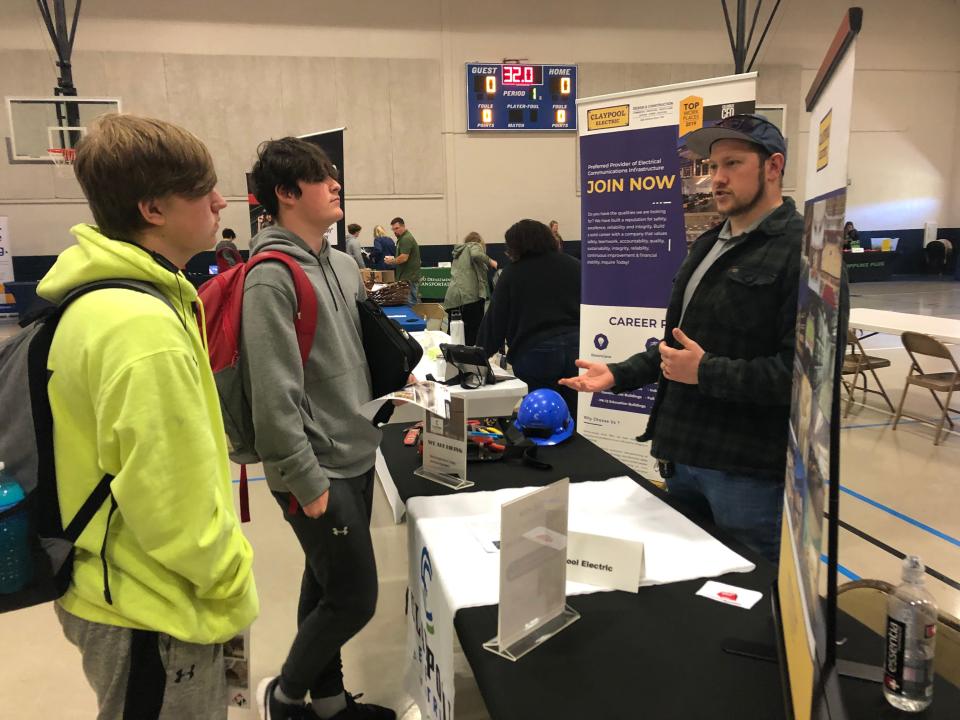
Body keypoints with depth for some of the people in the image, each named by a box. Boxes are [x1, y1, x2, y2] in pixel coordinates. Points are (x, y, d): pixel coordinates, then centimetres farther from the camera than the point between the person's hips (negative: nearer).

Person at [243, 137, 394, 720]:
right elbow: (275, 396, -21)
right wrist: (307, 482, -18)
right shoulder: (271, 276, -18)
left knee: (327, 585, 19)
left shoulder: (344, 264, 9)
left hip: (357, 457, 8)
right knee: (355, 598, 2)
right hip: (319, 470, -8)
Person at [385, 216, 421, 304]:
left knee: (410, 304, -10)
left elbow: (403, 258, -22)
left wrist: (392, 261, -6)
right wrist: (393, 259, 10)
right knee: (414, 301, 11)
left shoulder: (406, 239, -14)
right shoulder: (403, 238, 20)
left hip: (408, 278, -11)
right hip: (409, 276, 11)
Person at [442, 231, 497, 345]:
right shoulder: (474, 246, 9)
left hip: (453, 297, 6)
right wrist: (490, 262, -3)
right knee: (473, 332, -6)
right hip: (470, 295, -6)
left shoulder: (458, 252, 29)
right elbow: (476, 255, -14)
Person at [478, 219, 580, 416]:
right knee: (575, 418, 7)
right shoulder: (574, 266, 10)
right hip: (578, 347, 3)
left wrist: (480, 354, 16)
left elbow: (495, 321, 4)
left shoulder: (512, 274, 2)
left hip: (534, 354, -2)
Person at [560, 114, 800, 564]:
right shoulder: (708, 245, 16)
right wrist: (619, 375, 11)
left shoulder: (799, 250, -14)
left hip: (749, 473, -8)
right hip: (683, 458, 9)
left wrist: (705, 372, -19)